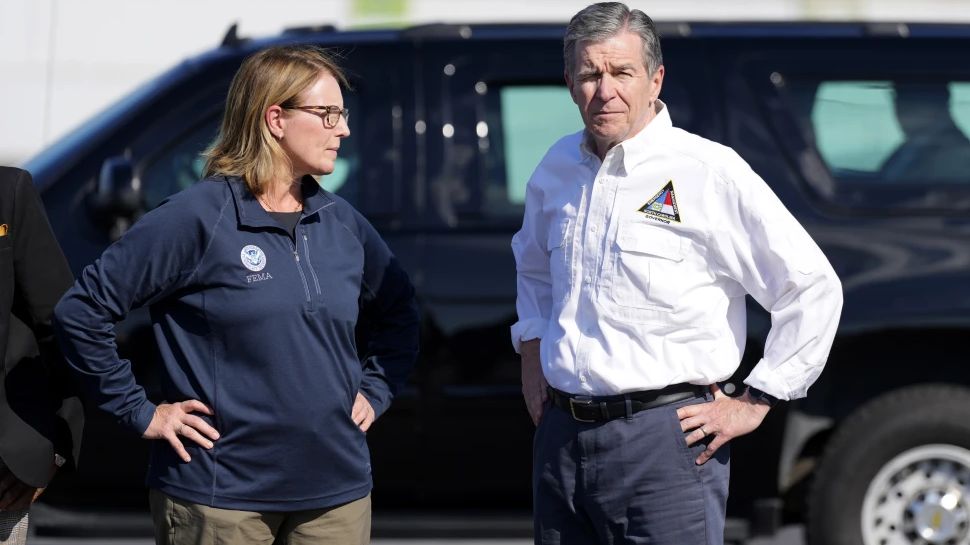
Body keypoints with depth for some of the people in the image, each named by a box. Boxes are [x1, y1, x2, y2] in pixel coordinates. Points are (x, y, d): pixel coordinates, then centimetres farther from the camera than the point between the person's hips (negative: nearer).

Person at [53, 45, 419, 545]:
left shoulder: (343, 225, 9)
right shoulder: (197, 219, -10)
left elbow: (398, 311, 27)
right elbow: (82, 311, -10)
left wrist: (374, 390, 13)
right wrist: (140, 412, -8)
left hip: (336, 494, 5)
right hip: (220, 498, -5)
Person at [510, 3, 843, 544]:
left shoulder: (710, 171, -9)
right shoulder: (558, 168, 11)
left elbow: (813, 287, -8)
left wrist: (754, 403, -6)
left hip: (666, 443, -6)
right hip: (561, 434, 6)